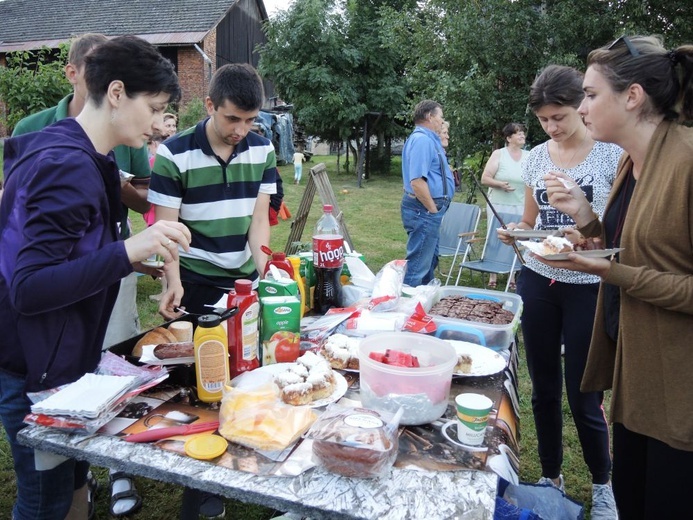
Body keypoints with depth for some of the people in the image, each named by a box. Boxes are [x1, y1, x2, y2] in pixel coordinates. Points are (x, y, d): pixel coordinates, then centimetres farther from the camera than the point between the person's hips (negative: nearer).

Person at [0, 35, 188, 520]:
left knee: (73, 481, 21)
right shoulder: (68, 168, -23)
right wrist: (127, 251, -36)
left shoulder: (71, 154, 8)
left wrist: (137, 256, 11)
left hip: (61, 356, 9)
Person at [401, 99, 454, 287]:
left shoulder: (429, 138, 15)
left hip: (428, 209, 11)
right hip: (424, 210, -11)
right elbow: (417, 181, -26)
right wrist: (433, 210, -20)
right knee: (418, 264, -5)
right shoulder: (422, 139, -18)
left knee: (430, 259, 21)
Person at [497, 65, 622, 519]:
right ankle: (551, 477, 34)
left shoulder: (612, 154, -6)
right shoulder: (536, 157, 6)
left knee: (584, 397, 4)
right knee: (544, 389, 13)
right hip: (538, 281, 4)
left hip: (588, 288, -4)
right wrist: (515, 232, -8)